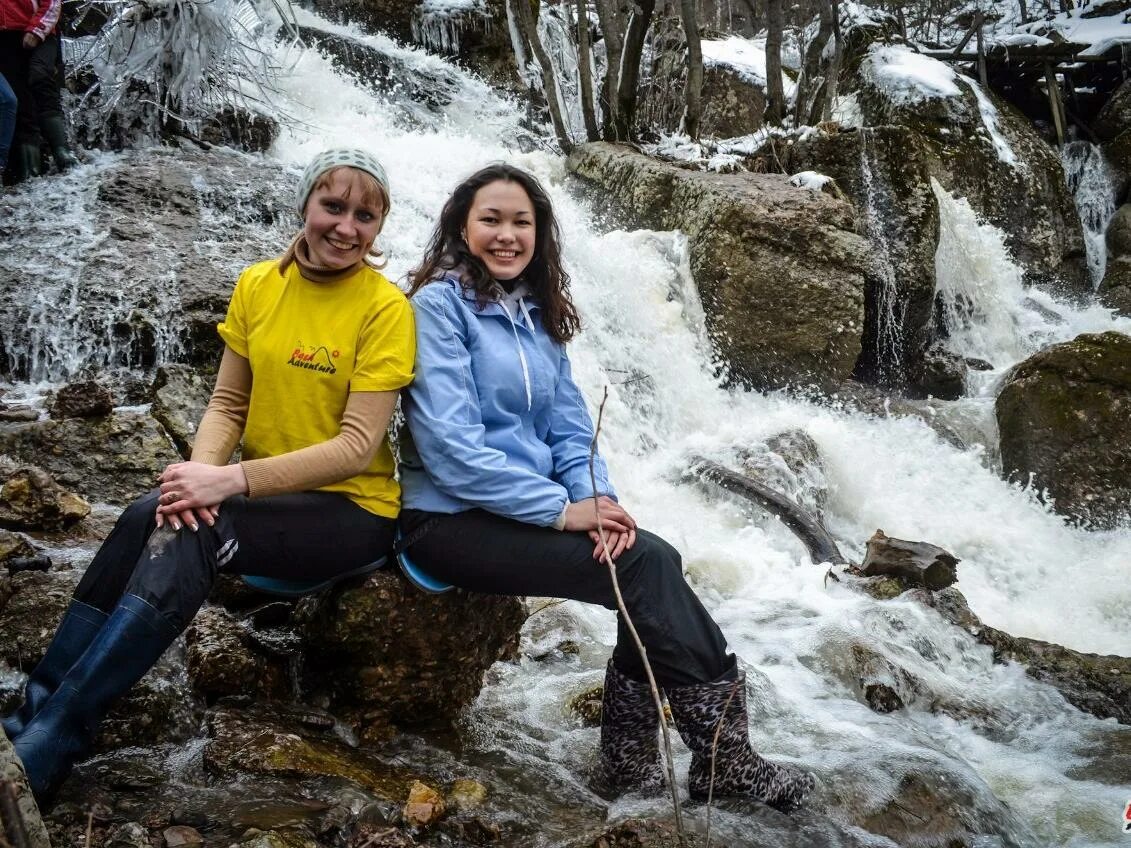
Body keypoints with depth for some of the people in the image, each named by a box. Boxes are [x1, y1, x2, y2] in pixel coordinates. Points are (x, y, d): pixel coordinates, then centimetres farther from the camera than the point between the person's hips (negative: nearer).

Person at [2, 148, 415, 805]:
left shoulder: (385, 308, -11)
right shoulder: (258, 286, 4)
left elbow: (359, 445, -17)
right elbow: (228, 404, 7)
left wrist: (232, 481, -25)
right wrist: (201, 469, -15)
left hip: (352, 509, -4)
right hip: (261, 493, 5)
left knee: (186, 535, -28)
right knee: (150, 517, -25)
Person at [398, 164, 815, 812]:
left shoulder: (538, 315, 14)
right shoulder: (440, 303, -8)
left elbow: (570, 429, 12)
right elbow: (450, 445, -18)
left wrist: (599, 498, -10)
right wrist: (561, 509, -20)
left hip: (527, 510, 7)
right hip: (453, 519, -7)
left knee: (658, 560, -16)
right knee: (644, 565, -20)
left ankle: (631, 760, -6)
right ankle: (725, 758, -9)